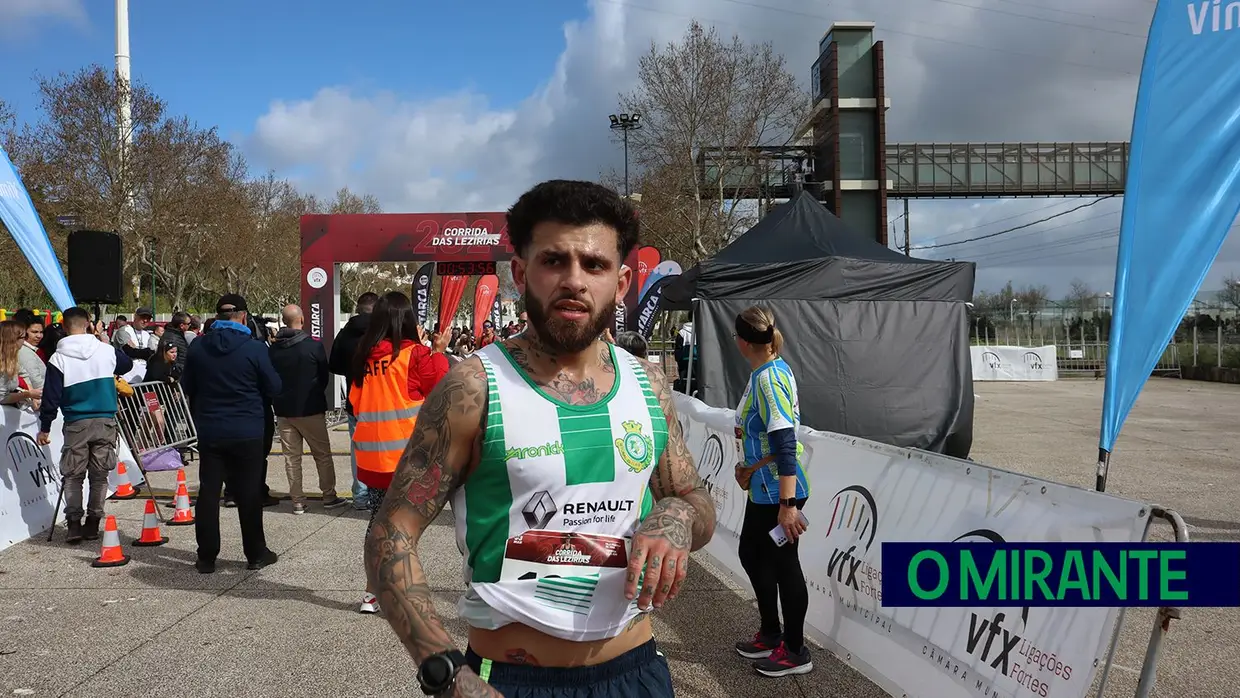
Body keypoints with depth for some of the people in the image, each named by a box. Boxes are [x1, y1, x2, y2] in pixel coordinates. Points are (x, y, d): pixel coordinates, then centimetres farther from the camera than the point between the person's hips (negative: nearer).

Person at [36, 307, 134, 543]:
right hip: (106, 421, 2)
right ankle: (93, 523, 13)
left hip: (76, 424, -2)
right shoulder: (108, 351, -1)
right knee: (99, 475, 9)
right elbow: (128, 365, 22)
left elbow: (51, 397, -5)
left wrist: (44, 428, 4)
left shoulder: (58, 359, -7)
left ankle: (74, 524, 3)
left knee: (72, 476, 8)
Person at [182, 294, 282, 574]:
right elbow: (274, 388, -5)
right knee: (249, 493, 6)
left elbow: (186, 388, 9)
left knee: (208, 492, 9)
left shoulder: (197, 347, 0)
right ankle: (256, 554, 13)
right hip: (247, 432, -3)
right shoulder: (254, 348, -11)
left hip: (208, 432, 3)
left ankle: (206, 556, 13)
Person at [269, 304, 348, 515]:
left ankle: (297, 501, 9)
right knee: (323, 454, 9)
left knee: (291, 457, 8)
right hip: (311, 409, -3)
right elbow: (324, 377, -1)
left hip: (283, 410, 3)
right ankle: (329, 496, 13)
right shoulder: (314, 346, -11)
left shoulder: (273, 349, -2)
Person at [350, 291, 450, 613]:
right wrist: (438, 352, 7)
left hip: (371, 454, 5)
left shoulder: (364, 357, 4)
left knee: (378, 520, 16)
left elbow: (356, 402, 14)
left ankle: (372, 592, 25)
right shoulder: (416, 354, -11)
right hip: (406, 454, -5)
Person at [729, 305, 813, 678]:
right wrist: (751, 466, 9)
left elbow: (786, 444, -27)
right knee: (751, 554, 21)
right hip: (762, 490, 10)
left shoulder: (769, 378, -22)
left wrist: (787, 504, -28)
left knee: (783, 565, 5)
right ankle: (771, 634, 37)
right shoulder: (767, 370, 5)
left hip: (778, 493, -10)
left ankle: (796, 653, 22)